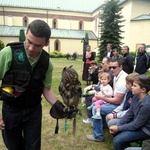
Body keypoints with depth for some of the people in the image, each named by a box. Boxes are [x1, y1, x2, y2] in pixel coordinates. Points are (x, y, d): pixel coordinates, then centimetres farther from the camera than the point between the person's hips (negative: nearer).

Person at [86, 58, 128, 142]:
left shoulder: (122, 80, -28)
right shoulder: (117, 75, 2)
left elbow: (117, 101, -24)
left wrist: (102, 98, -13)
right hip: (118, 101, 10)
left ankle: (98, 136, 3)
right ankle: (100, 124, 28)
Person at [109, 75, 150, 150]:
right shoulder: (136, 96, -7)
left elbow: (136, 125, -24)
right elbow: (129, 113, 0)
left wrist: (118, 128, -17)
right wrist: (117, 126, -7)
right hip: (135, 122, 8)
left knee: (117, 140, -17)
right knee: (113, 129, 8)